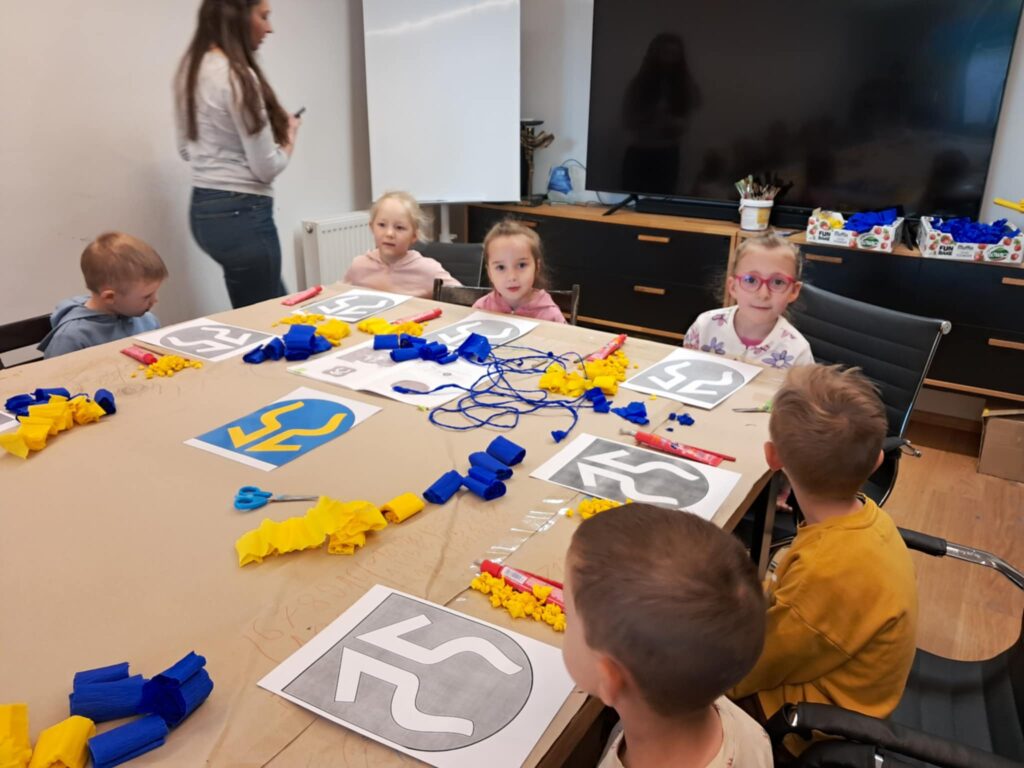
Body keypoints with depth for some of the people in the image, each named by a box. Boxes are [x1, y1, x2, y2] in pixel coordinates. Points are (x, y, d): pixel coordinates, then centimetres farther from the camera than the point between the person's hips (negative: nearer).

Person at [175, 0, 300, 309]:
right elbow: (266, 167, -16)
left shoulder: (192, 69, 9)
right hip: (241, 214, -9)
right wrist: (288, 138, 2)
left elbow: (186, 149, 19)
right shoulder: (237, 76, -17)